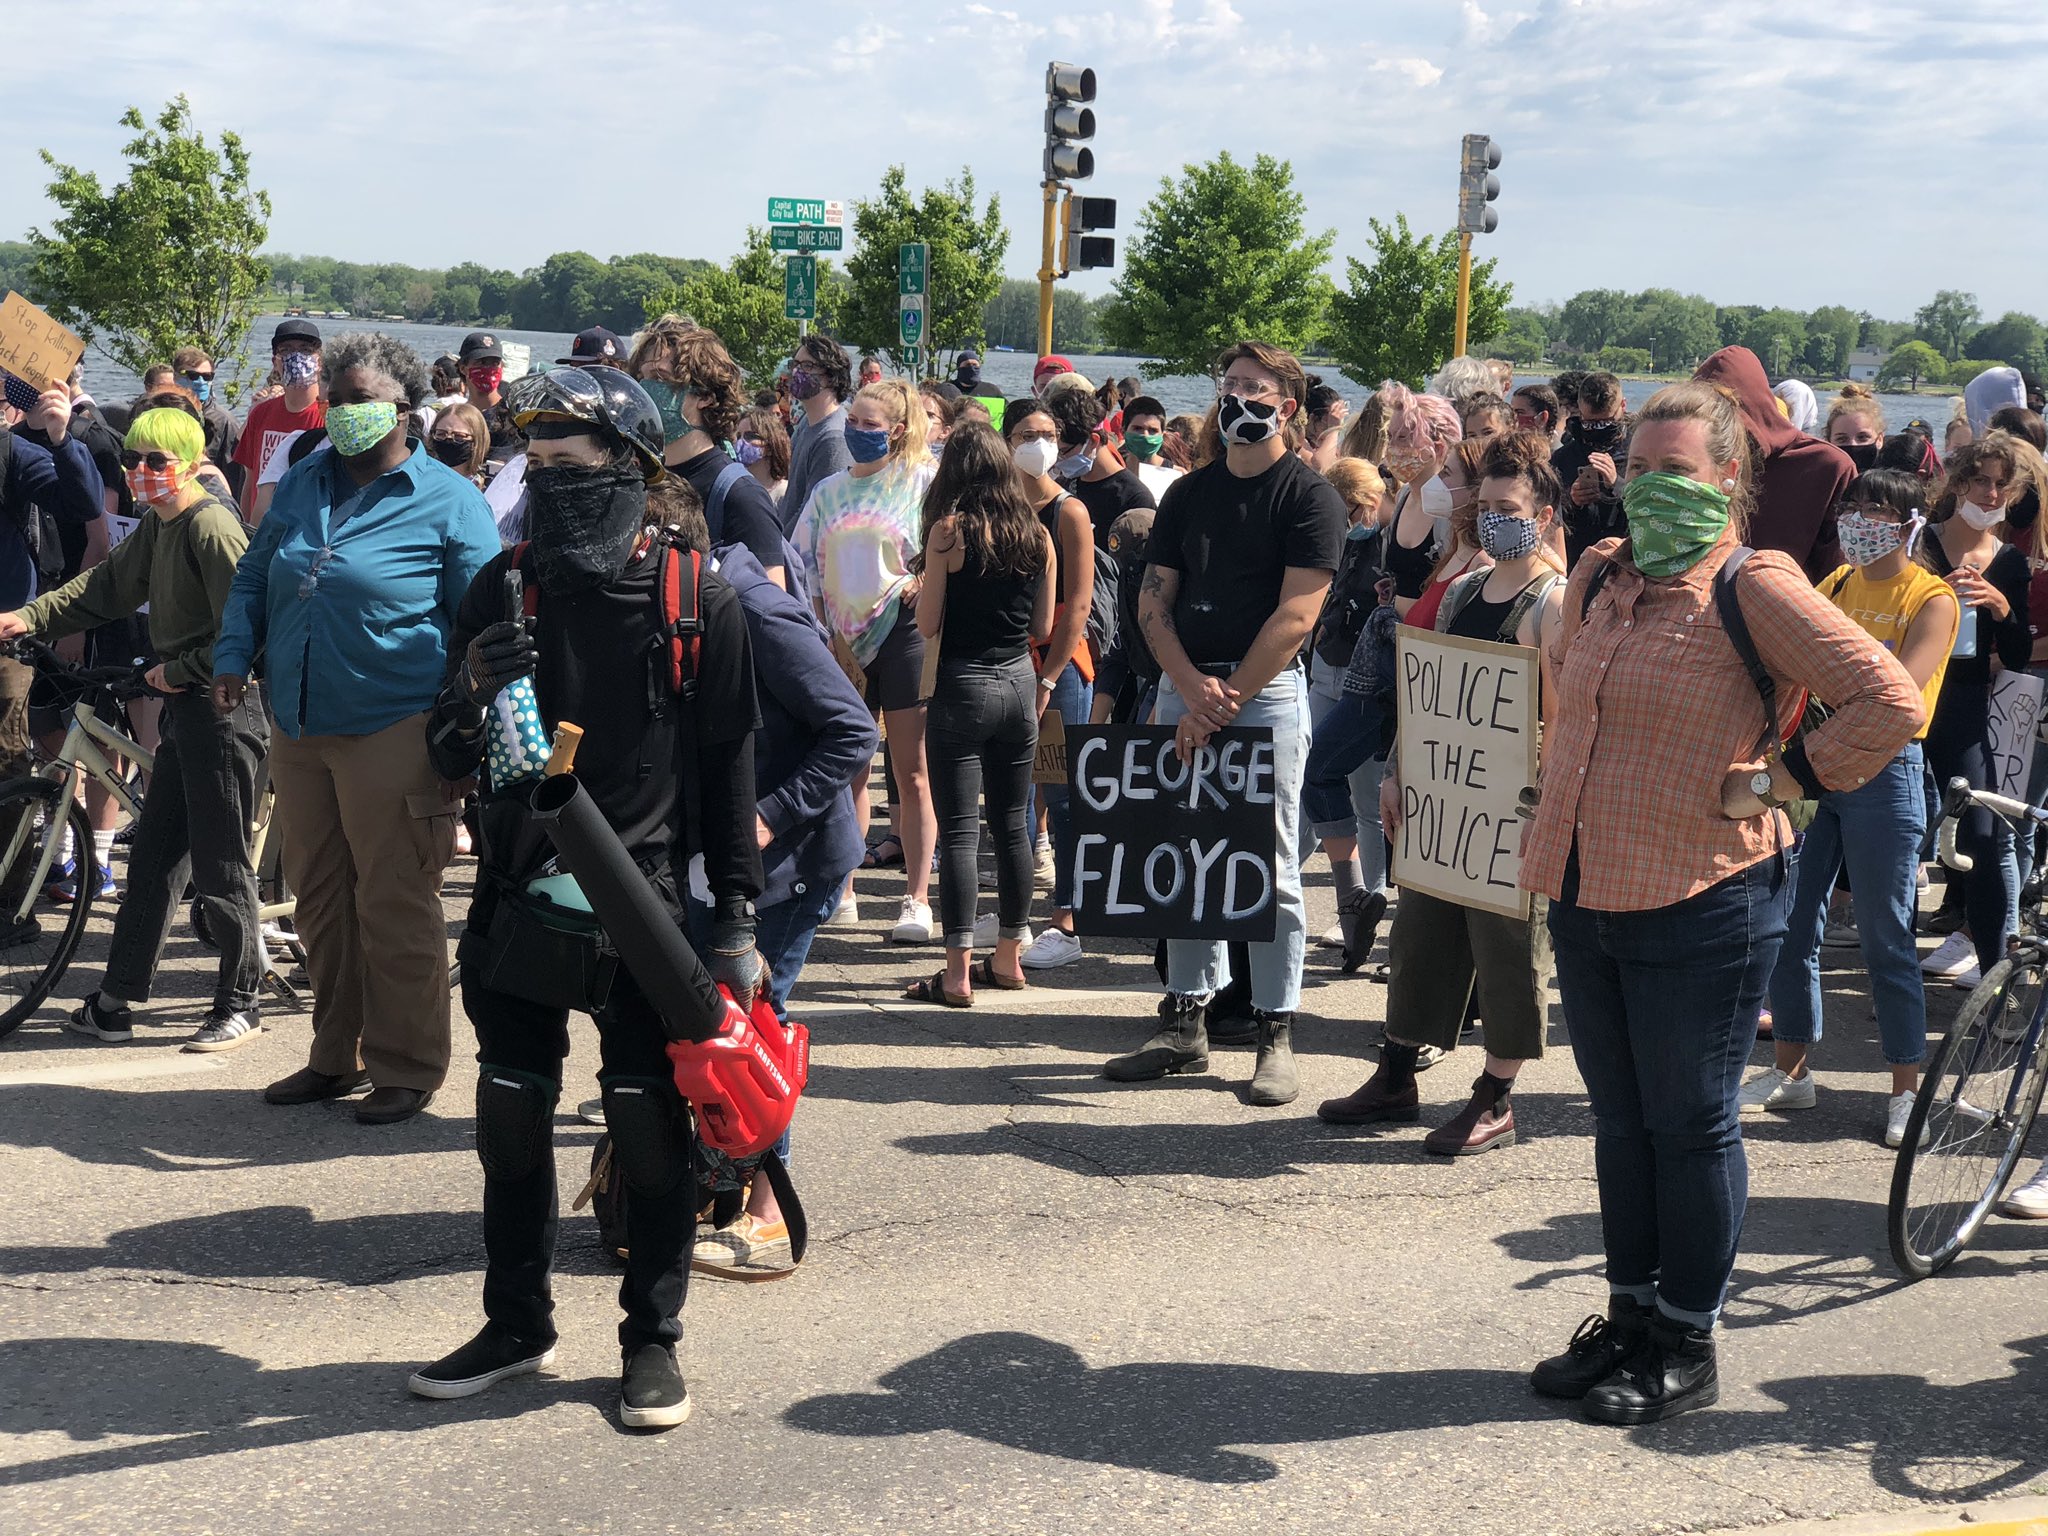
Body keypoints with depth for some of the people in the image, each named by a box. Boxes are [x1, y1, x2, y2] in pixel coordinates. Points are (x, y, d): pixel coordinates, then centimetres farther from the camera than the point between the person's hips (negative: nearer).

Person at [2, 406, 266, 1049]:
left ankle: (239, 1004, 11)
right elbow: (109, 585, 14)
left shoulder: (210, 525, -16)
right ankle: (116, 1001, 21)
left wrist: (181, 670, -15)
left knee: (218, 868, -2)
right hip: (185, 707, 10)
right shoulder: (156, 524, 12)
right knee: (153, 857, 14)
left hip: (223, 707, -10)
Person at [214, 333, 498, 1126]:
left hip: (391, 733, -6)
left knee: (394, 909, -2)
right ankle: (337, 1056, 27)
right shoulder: (302, 483, 13)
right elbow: (253, 577, 20)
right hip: (298, 730, 6)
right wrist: (234, 657, 4)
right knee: (320, 902, 14)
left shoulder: (448, 501, -4)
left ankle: (405, 1068, 10)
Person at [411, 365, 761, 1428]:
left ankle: (652, 1338, 18)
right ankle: (517, 1323, 28)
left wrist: (735, 918, -3)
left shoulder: (697, 599, -6)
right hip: (519, 898, 4)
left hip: (647, 899, -3)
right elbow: (449, 761, 6)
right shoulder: (500, 589, 3)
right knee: (510, 1114, 11)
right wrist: (472, 702, -17)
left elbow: (728, 769, -2)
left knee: (649, 1120, 2)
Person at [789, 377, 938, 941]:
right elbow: (802, 566, 14)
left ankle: (917, 900, 2)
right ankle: (839, 889, 17)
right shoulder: (829, 491, 15)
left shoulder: (923, 481, 2)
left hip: (902, 633, -4)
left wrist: (925, 579, -16)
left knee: (911, 775, -1)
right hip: (841, 641, 4)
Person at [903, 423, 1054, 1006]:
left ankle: (958, 973, -3)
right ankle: (1008, 959, 22)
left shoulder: (950, 532, -10)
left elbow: (927, 625, -9)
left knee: (959, 831, -3)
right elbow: (1043, 627, 8)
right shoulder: (1036, 536, 3)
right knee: (1012, 825, 13)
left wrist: (923, 584, 9)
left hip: (963, 689, -5)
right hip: (1019, 684, 5)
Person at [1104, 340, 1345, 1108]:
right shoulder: (1189, 493, 13)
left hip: (1268, 692, -5)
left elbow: (1294, 617, -11)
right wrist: (1191, 686, -9)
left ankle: (1276, 1033, 5)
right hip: (1184, 687, 5)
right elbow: (1153, 600, 8)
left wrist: (1225, 700, -14)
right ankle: (1185, 1022, 17)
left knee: (1270, 867, -1)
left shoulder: (1309, 497, -4)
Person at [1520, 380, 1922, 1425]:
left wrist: (1777, 782, -14)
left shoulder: (1753, 587, -12)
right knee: (1621, 1122, 16)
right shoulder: (1597, 578, 9)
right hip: (1587, 896, 7)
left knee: (1690, 1126, 4)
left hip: (1700, 905, -7)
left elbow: (1890, 702, -18)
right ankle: (1629, 1318, 30)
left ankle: (1686, 1348, 17)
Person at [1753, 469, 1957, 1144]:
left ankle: (1907, 1089, 10)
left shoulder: (1932, 599, -7)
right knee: (1790, 926, 8)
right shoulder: (1838, 584, 12)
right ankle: (1790, 1071, 21)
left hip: (1884, 768, -6)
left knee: (1885, 938, -1)